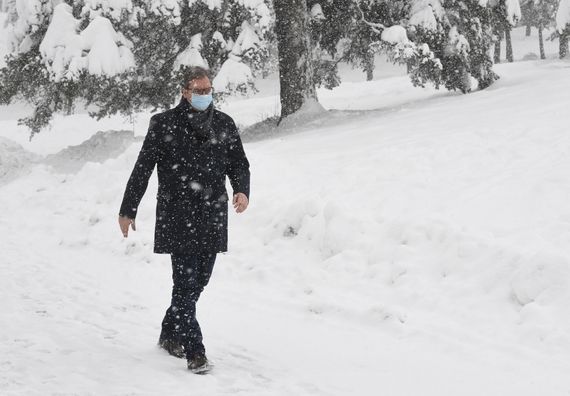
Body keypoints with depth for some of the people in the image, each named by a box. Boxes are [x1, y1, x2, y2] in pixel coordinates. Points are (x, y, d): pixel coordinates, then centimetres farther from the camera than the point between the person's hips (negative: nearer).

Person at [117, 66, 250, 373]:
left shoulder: (224, 125, 9)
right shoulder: (164, 125, -3)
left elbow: (238, 164, 16)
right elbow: (142, 170, 2)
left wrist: (242, 190, -5)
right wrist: (127, 211, 3)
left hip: (212, 219, 5)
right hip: (178, 219, -5)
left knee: (198, 281, 11)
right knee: (186, 284, -9)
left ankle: (170, 334, 30)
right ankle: (194, 352, -8)